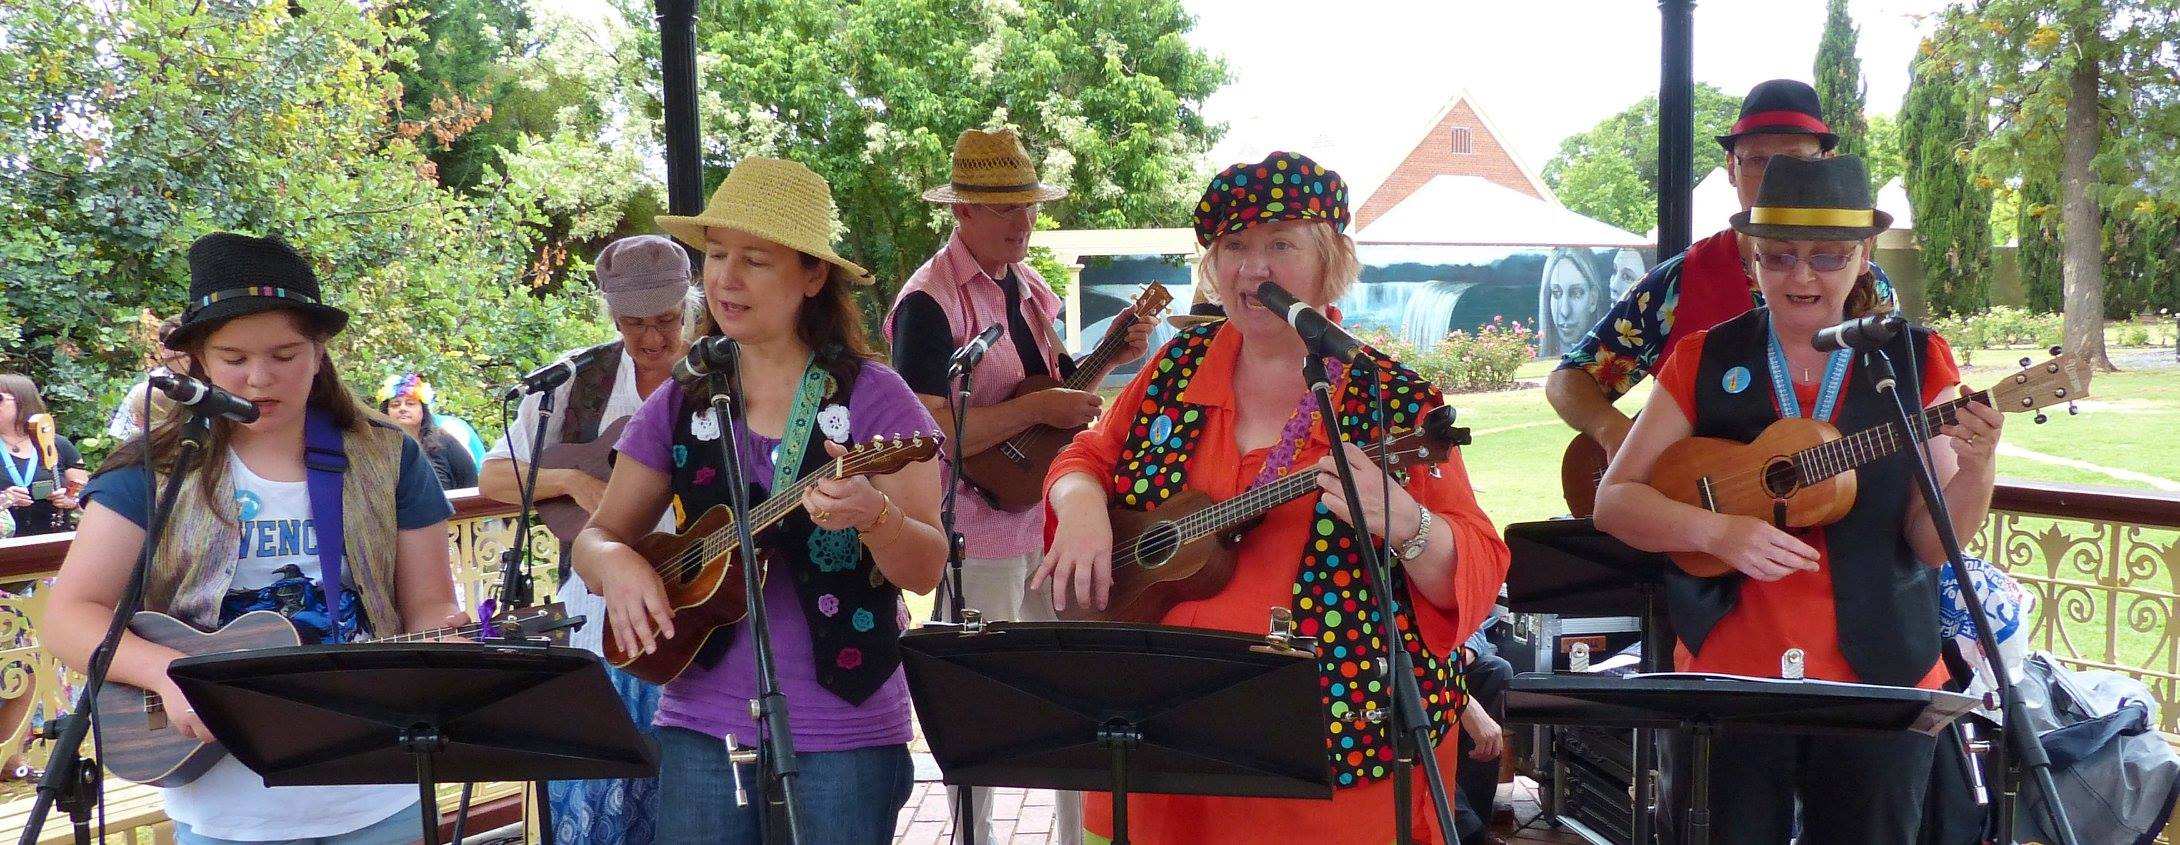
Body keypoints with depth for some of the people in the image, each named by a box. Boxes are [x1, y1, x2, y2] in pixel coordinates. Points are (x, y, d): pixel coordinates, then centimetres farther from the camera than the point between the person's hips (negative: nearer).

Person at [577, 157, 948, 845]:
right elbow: (595, 536, 9)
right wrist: (616, 563, -14)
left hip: (846, 732, -3)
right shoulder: (680, 406, 4)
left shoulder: (872, 397, -7)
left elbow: (927, 571, -10)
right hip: (700, 728, 3)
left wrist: (873, 516, -31)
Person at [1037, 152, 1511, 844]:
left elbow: (1479, 572, -11)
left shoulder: (1395, 402, -9)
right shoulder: (1181, 367, 3)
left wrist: (1403, 524, -31)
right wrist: (1082, 502, -10)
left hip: (1345, 737, -3)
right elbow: (1086, 457, 13)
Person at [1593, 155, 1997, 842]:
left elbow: (1932, 543, -4)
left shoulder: (1916, 361, 0)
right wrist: (1718, 531, -19)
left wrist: (1974, 467, -23)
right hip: (1729, 674, 0)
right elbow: (1613, 501, -3)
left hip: (1877, 680, 0)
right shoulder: (1706, 360, 0)